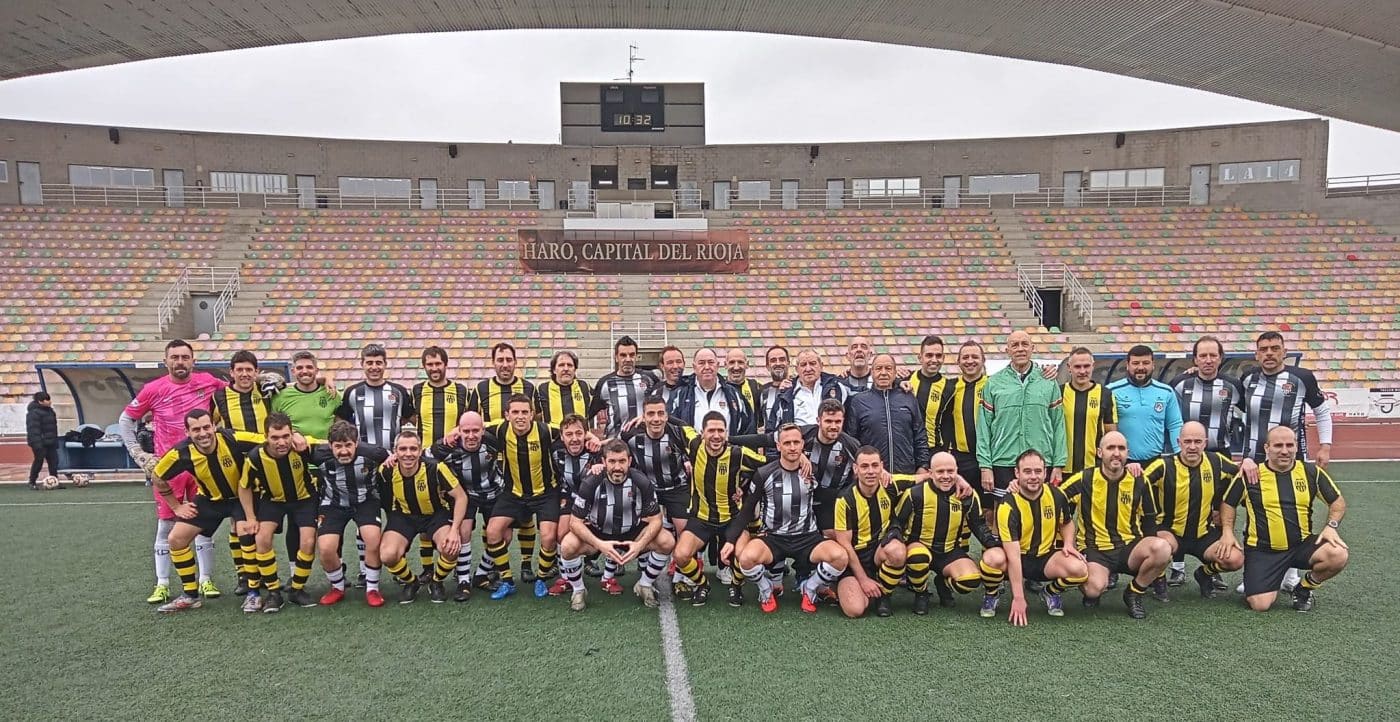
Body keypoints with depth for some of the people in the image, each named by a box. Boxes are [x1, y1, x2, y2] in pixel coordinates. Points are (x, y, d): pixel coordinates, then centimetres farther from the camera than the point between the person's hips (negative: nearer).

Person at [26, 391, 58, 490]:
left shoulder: (49, 410, 15)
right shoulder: (34, 412, -14)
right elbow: (33, 429, -21)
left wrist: (55, 441, 20)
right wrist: (37, 443, -26)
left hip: (51, 442, 8)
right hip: (40, 443, -8)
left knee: (54, 461, 4)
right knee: (39, 461, -2)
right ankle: (32, 482, 10)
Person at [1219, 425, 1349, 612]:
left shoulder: (1311, 471, 2)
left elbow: (1338, 501, 12)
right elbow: (1228, 503, 8)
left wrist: (1331, 526, -5)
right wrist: (1227, 531, -5)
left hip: (1302, 543, 3)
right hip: (1262, 550, -3)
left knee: (1339, 555, -29)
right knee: (1260, 604, -19)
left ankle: (1304, 588, 3)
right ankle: (1271, 586, 22)